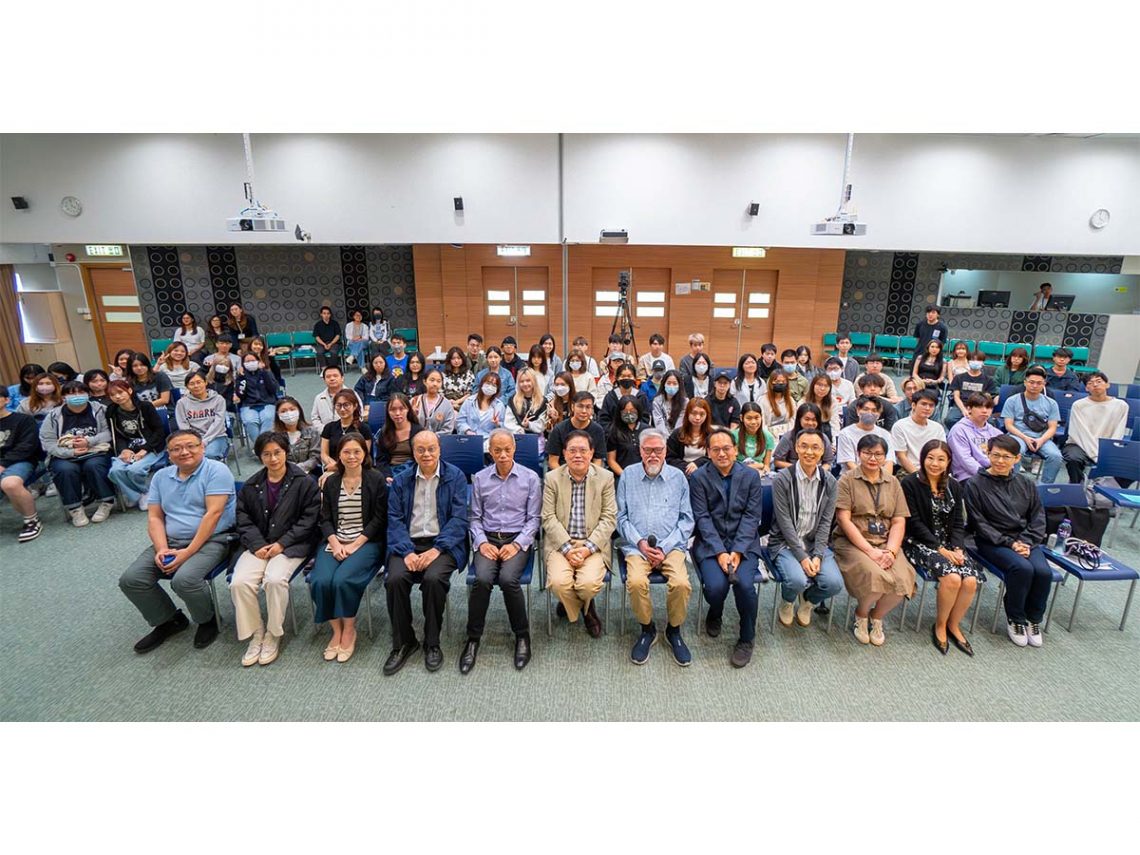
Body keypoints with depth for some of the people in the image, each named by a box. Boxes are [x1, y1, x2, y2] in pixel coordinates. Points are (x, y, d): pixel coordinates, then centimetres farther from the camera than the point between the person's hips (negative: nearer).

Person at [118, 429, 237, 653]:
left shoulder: (216, 471, -9)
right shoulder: (161, 477, 12)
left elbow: (213, 514, -16)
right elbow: (154, 518, 8)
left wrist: (187, 553, -20)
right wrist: (161, 550, -10)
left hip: (211, 540, -7)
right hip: (169, 541, 7)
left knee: (184, 579, -29)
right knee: (130, 580, -9)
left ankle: (207, 620, 2)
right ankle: (168, 620, 16)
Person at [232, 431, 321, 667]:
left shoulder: (304, 482, -3)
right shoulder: (251, 485, 11)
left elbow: (309, 518, -6)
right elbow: (243, 519, 9)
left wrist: (282, 543, -13)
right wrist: (257, 545, -7)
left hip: (291, 545, -4)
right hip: (258, 545, 4)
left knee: (275, 579, -29)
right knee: (239, 582, -21)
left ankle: (273, 634, -6)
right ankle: (255, 634, 0)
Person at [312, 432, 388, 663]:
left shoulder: (376, 480, -1)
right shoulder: (331, 481, 11)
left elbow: (379, 519, -5)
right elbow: (325, 519, 8)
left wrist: (355, 545, -13)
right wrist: (335, 544, -10)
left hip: (367, 542, -4)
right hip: (335, 542, 4)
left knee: (343, 580, -27)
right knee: (320, 581, -21)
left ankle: (349, 631, -2)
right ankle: (336, 630, 1)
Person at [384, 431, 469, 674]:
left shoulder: (455, 476, 4)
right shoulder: (401, 480, 12)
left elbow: (459, 518, -3)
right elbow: (394, 519, 4)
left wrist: (437, 549, -16)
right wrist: (407, 552, -12)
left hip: (442, 543, -2)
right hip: (408, 543, 3)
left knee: (433, 578, -29)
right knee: (395, 579, -24)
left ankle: (432, 643, -6)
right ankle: (402, 643, -2)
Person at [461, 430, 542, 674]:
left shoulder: (530, 477, 2)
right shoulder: (480, 478, 8)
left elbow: (534, 518, 1)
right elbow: (475, 517, 9)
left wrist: (517, 544, -11)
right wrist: (482, 542, -7)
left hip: (518, 539, -1)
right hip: (488, 539, 2)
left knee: (508, 579, -28)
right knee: (482, 579, -27)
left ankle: (522, 635, -6)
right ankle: (473, 638, -8)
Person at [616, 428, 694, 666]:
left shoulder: (678, 477, 7)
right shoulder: (628, 475, 7)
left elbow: (686, 520, 5)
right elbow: (622, 517, 6)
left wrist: (664, 548, -7)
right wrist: (640, 542, -8)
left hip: (671, 545, 0)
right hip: (636, 545, 0)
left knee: (681, 583, -26)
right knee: (636, 582, -28)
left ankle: (674, 631, 4)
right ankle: (647, 629, 2)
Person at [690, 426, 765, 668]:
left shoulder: (751, 476, 3)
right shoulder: (699, 478, -1)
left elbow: (752, 517, -2)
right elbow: (702, 518, -6)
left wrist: (737, 551, -13)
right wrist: (720, 552, -16)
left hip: (744, 542, 1)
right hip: (710, 543, -1)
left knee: (745, 583, -25)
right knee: (716, 586, -24)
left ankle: (746, 639, 4)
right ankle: (715, 614, 16)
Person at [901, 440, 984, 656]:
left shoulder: (954, 487, 11)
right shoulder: (910, 483, -8)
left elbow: (958, 523, 8)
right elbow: (914, 522, -11)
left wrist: (957, 548, -9)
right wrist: (939, 548, -15)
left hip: (950, 543, 6)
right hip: (920, 542, -5)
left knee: (971, 580, -19)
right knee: (952, 577, -27)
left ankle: (953, 625, 6)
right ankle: (939, 626, -1)